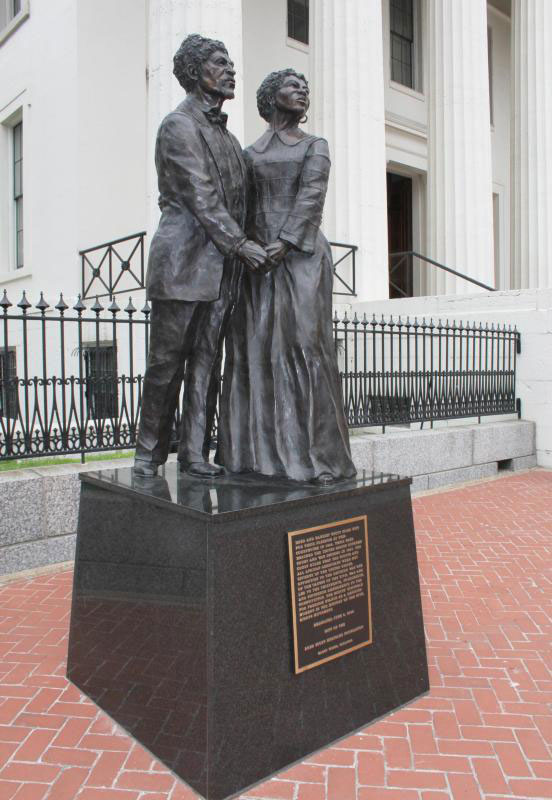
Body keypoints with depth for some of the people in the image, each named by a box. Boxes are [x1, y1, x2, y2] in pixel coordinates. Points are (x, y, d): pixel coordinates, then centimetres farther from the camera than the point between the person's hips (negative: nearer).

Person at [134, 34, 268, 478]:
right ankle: (150, 451, 11)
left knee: (207, 361, 4)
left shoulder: (225, 133, 23)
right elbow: (201, 196, -12)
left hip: (222, 264, 7)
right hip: (183, 258, -7)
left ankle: (195, 451, 10)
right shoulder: (179, 125, -2)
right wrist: (240, 244, -16)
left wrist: (241, 247, 8)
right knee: (166, 359, -2)